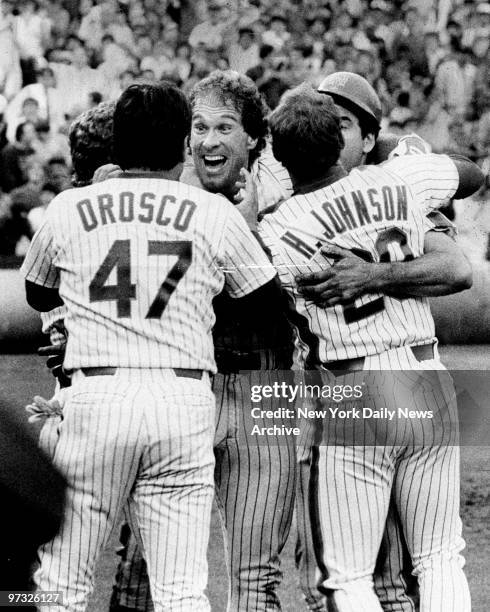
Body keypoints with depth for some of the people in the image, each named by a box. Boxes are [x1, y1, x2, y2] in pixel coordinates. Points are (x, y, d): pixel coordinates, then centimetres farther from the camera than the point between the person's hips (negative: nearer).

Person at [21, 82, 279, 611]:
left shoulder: (67, 209, 7)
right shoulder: (214, 214, 4)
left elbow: (38, 297, 24)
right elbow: (266, 300, 12)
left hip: (94, 395, 0)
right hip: (183, 400, 0)